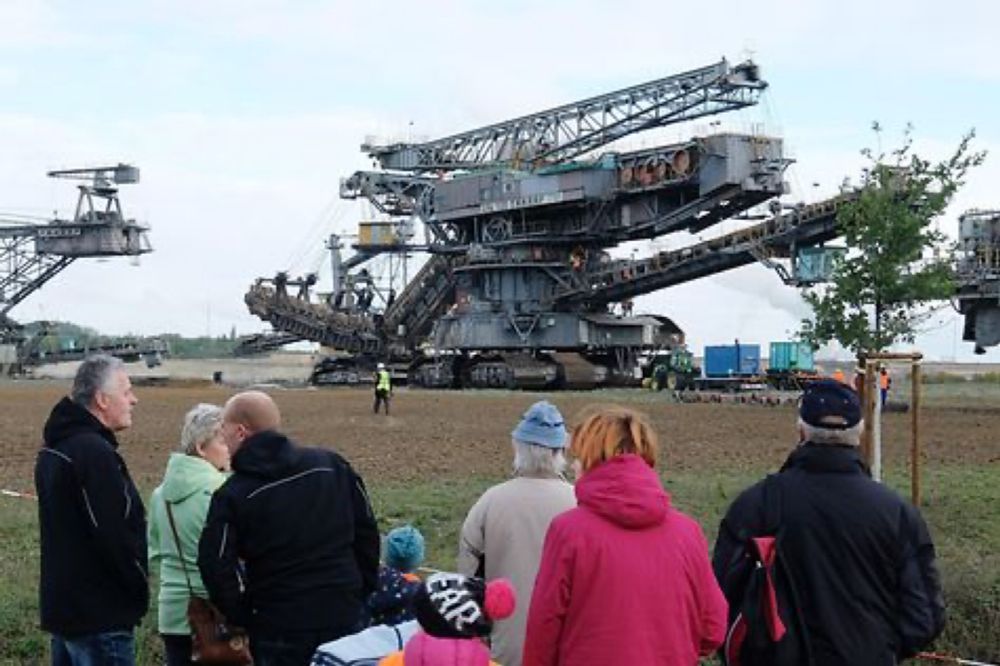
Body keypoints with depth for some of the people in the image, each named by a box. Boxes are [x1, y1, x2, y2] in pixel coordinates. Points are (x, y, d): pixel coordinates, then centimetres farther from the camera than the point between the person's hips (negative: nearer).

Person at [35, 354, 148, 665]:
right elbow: (114, 536, -22)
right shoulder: (95, 453, -20)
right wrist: (140, 590, -8)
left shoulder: (52, 448, 11)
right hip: (101, 616, -10)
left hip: (60, 603, 10)